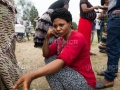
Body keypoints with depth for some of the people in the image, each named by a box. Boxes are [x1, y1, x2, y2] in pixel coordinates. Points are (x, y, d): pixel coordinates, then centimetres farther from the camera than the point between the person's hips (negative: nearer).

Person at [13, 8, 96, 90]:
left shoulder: (77, 38, -21)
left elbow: (61, 61, -36)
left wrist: (32, 75, -48)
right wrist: (47, 38, -12)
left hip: (85, 83, -7)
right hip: (72, 74, 8)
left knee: (52, 68, -24)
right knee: (49, 60, 2)